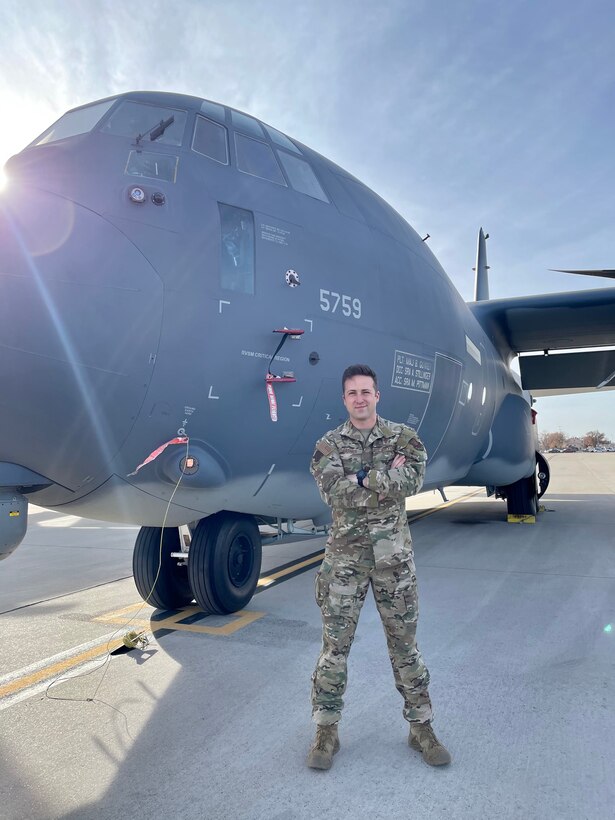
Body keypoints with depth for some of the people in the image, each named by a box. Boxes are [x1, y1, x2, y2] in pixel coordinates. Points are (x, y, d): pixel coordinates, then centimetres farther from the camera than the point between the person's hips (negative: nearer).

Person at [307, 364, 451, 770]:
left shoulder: (404, 437, 1)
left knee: (404, 642, 12)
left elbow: (414, 480, -17)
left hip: (393, 553, 1)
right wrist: (388, 478, -16)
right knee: (335, 643, 6)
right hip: (345, 554, 0)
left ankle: (421, 727, 28)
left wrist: (363, 478, -17)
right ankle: (327, 732, 22)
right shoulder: (328, 445, -1)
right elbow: (335, 493, -16)